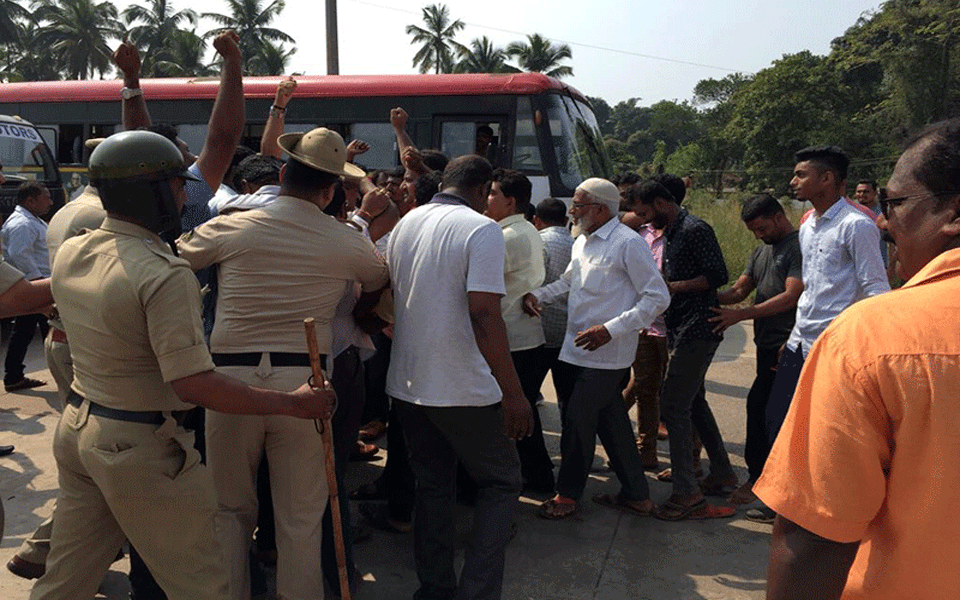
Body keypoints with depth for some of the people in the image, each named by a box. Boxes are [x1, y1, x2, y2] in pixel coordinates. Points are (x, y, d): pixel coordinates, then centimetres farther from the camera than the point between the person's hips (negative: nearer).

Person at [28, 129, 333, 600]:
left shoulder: (69, 253, 1)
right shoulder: (166, 275, -24)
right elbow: (194, 385, -29)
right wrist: (293, 403, -22)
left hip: (77, 425, 8)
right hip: (139, 445, -8)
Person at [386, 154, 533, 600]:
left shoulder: (405, 224, 8)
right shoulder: (481, 229, -14)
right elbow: (484, 316, -22)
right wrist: (513, 393, -19)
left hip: (406, 383, 7)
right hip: (463, 390, -6)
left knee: (432, 485, 19)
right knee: (501, 483, 10)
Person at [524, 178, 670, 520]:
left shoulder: (628, 243, -14)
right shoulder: (582, 242, 12)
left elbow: (658, 298, -16)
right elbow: (568, 281, 29)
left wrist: (610, 329, -22)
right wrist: (537, 295, 9)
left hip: (606, 354, -8)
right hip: (579, 349, 8)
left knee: (578, 420, -1)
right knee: (611, 422, 14)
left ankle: (568, 494, 17)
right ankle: (636, 495, 27)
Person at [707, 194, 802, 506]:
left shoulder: (799, 246, -9)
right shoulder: (761, 252, 19)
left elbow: (792, 296, -18)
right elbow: (738, 290, 16)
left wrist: (740, 314, -20)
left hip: (786, 345, -8)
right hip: (768, 344, 8)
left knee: (759, 405, -9)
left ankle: (757, 478, 2)